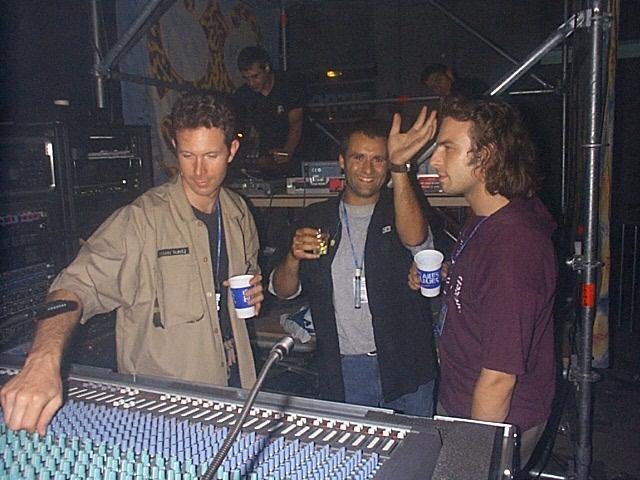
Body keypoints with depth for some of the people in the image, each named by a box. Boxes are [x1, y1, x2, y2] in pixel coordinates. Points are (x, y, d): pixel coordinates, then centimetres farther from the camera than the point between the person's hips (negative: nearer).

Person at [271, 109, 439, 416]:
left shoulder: (398, 210, -1)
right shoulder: (317, 217, 5)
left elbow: (416, 240, -25)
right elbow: (283, 291, 7)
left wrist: (399, 168, -36)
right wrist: (294, 256, -15)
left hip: (406, 368, -1)